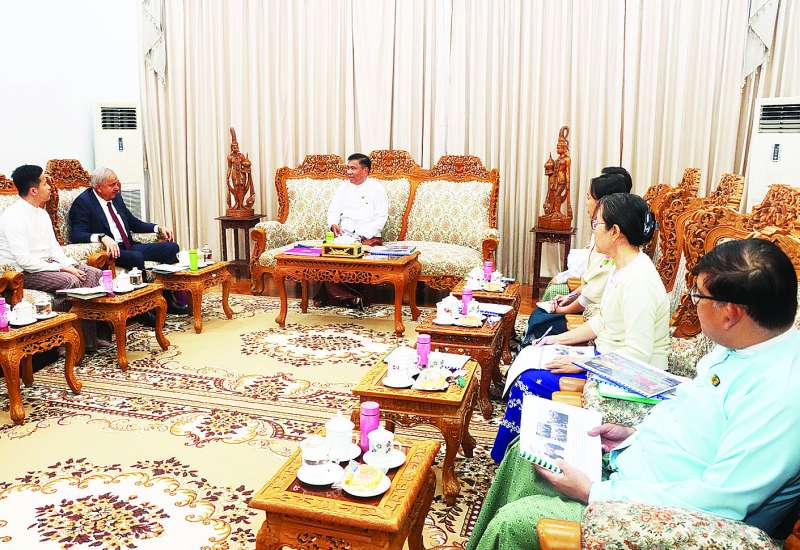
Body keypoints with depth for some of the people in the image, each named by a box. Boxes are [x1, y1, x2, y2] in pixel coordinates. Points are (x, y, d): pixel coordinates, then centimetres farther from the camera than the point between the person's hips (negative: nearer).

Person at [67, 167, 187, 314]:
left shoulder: (116, 197, 15)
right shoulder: (82, 202, -7)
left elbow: (133, 222, 25)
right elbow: (76, 234, -17)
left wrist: (158, 228, 10)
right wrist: (103, 237, -35)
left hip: (130, 246, 8)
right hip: (110, 250, -7)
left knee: (171, 247, -8)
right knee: (136, 257, -37)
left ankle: (168, 300, -6)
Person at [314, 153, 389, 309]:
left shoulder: (376, 187, 6)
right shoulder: (344, 187, 20)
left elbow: (381, 217, -2)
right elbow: (333, 210, 15)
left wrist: (362, 235, -14)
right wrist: (333, 224, -9)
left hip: (368, 237, -3)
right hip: (343, 235, 4)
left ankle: (335, 296, -19)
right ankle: (349, 297, -24)